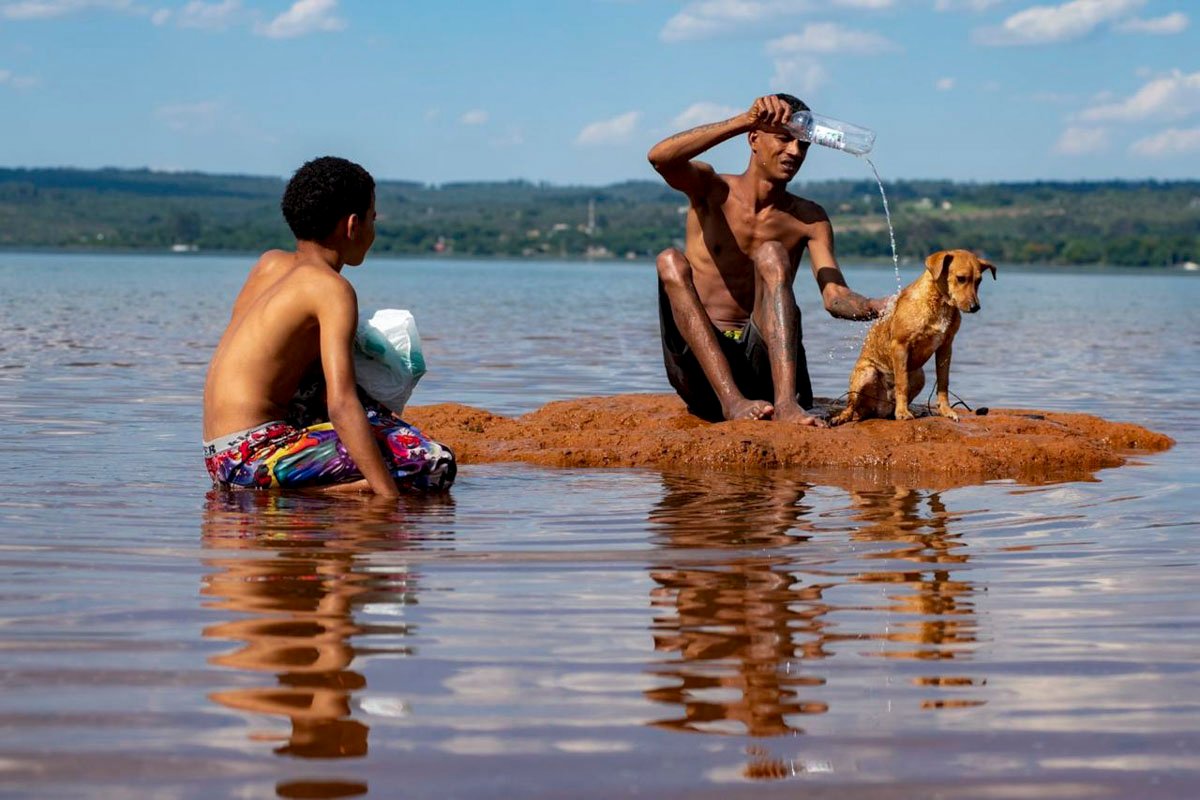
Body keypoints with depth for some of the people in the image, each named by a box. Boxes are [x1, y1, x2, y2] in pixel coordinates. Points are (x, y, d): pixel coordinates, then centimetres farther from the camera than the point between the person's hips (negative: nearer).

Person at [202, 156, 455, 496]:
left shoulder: (270, 263, 13)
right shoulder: (332, 289, -12)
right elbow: (342, 406, -22)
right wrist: (390, 497, -25)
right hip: (253, 452, -10)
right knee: (435, 463, -18)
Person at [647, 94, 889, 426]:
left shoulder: (808, 219, 10)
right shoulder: (711, 190, 5)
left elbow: (834, 295, -4)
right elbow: (660, 157, -17)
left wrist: (877, 307, -27)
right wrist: (744, 121, -24)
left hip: (762, 365, 1)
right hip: (698, 366, 0)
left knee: (772, 255, -22)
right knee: (670, 260, -24)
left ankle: (786, 402, -43)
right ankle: (732, 401, -42)